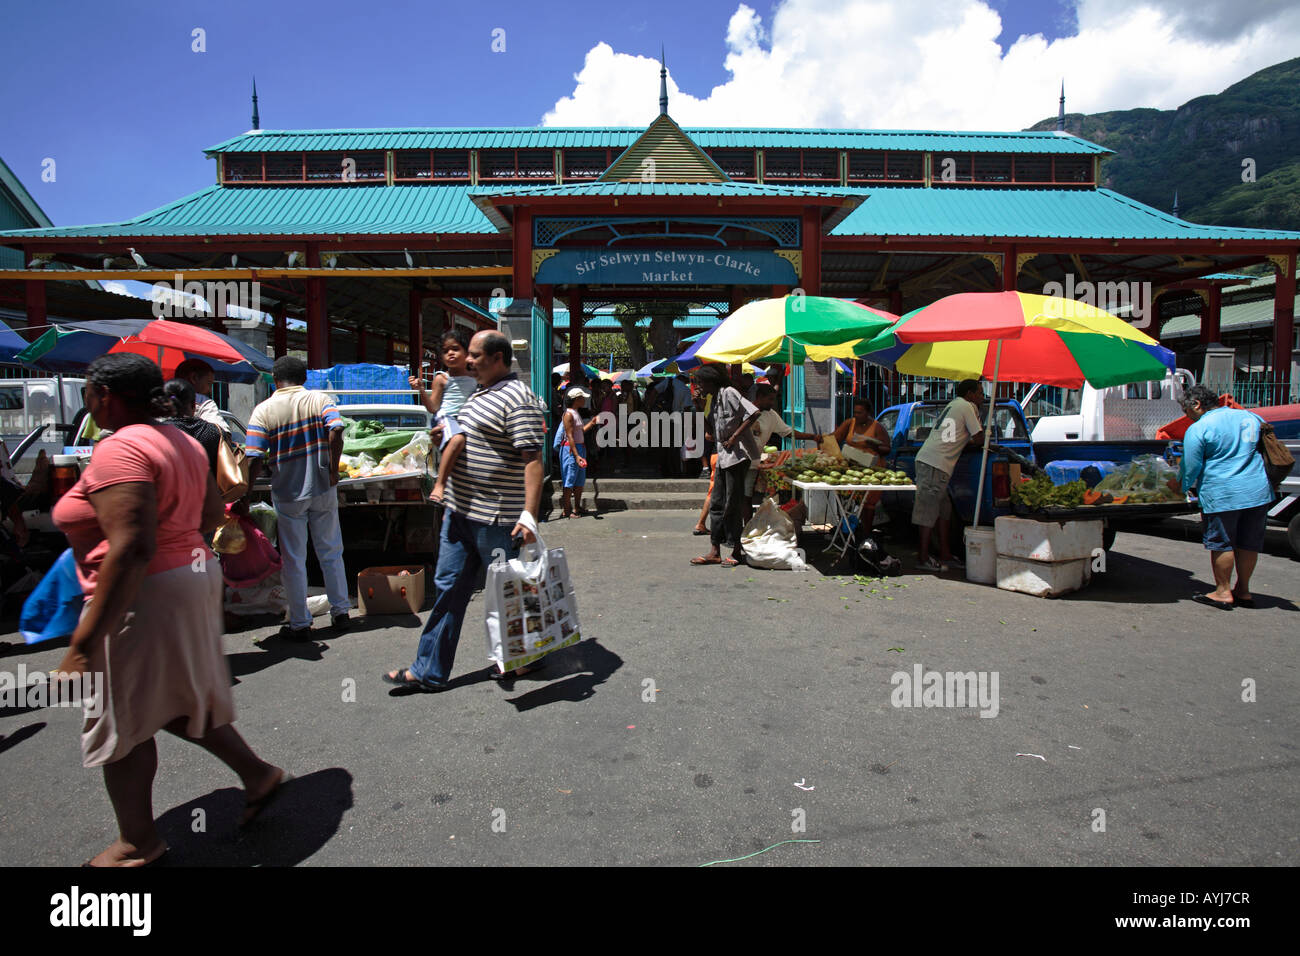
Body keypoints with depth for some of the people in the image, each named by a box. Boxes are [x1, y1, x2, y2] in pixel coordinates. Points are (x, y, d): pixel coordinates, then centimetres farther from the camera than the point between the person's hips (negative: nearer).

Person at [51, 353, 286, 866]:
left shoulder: (119, 449, -20)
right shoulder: (181, 440, 8)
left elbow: (132, 549, -28)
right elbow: (212, 513, 15)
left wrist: (85, 641, -26)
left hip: (142, 599, -9)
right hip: (194, 577, 9)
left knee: (121, 723, 9)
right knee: (178, 700, 23)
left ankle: (138, 843, 26)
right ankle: (258, 774, 28)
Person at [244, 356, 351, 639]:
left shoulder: (264, 410, -3)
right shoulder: (320, 399, 0)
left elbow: (255, 459, -11)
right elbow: (336, 431, -18)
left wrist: (246, 493, -1)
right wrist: (333, 470, -11)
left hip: (287, 494, -1)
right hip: (322, 489, 2)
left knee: (293, 560, 7)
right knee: (331, 553, 14)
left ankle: (300, 624, 14)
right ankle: (340, 612, 22)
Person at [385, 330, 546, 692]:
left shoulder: (517, 400, -16)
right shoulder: (479, 395, 15)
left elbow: (532, 460, -23)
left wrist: (529, 515, -30)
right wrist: (449, 499, 21)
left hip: (497, 519, -9)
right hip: (461, 512, 10)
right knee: (448, 587, 11)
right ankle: (429, 671, 20)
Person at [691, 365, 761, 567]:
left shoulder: (729, 393, -10)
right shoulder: (715, 399, 17)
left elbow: (753, 413, -20)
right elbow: (711, 431, 19)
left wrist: (734, 437, -20)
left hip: (737, 454, -9)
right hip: (723, 456, 10)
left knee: (733, 504, -5)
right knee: (717, 503, 8)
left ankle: (737, 552, 4)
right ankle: (714, 552, 13)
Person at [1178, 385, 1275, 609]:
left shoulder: (1198, 429, -9)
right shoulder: (1250, 417, 12)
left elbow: (1191, 468, -8)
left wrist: (1184, 490, 8)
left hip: (1221, 495, -6)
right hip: (1258, 492, 7)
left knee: (1221, 544, 4)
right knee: (1249, 544, 13)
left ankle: (1223, 592, 10)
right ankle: (1243, 591, 23)